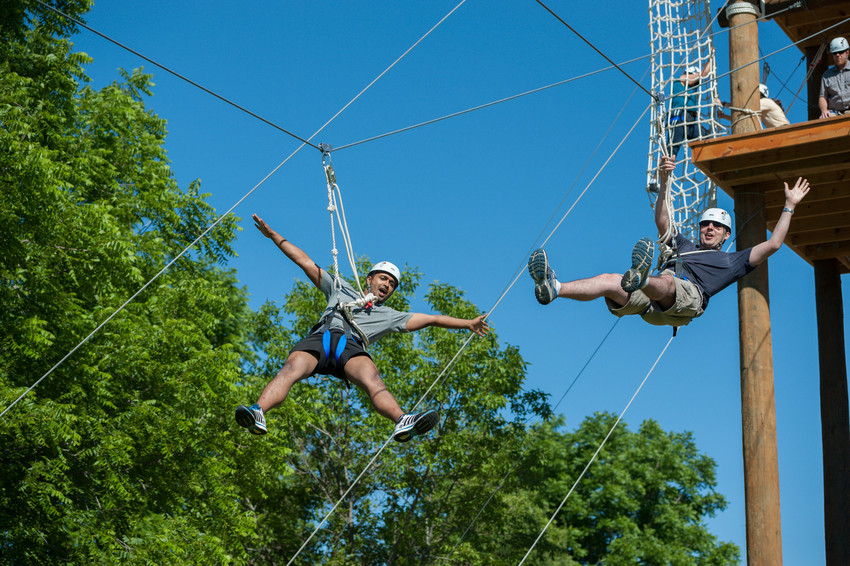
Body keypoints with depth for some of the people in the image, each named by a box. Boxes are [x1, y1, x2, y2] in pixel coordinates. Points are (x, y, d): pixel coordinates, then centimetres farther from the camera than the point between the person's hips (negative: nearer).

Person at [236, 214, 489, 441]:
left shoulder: (390, 316, 37)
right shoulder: (341, 290, 38)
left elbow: (430, 319, 34)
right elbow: (305, 262, 35)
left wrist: (467, 324, 28)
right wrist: (274, 236, 32)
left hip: (351, 347, 0)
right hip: (321, 337, 0)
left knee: (373, 380, -33)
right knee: (291, 370, -32)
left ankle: (403, 422, -59)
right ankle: (258, 413, -54)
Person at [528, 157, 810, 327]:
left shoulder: (731, 261, 32)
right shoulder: (684, 245, 45)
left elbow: (773, 244, 27)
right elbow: (662, 221, 46)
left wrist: (789, 205, 30)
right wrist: (665, 181, 38)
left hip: (687, 295, -4)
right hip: (651, 305, 4)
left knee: (665, 281, -41)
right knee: (608, 280, -25)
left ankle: (639, 279, -78)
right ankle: (553, 288, -49)